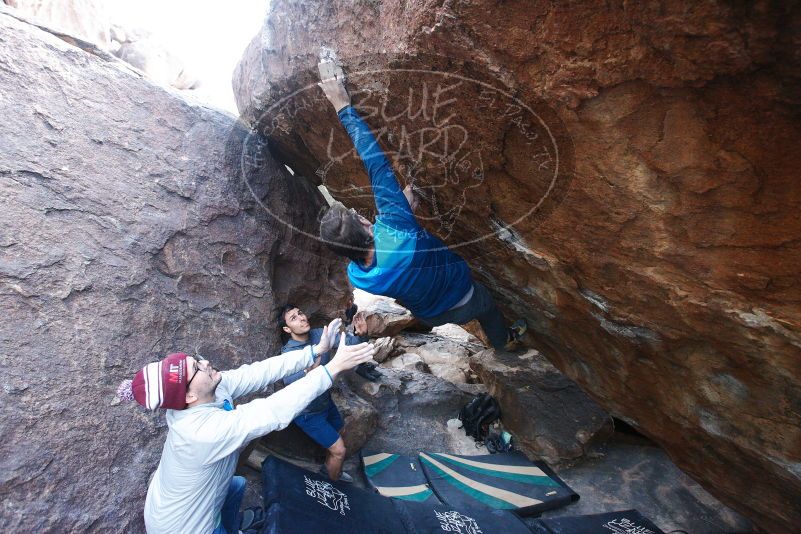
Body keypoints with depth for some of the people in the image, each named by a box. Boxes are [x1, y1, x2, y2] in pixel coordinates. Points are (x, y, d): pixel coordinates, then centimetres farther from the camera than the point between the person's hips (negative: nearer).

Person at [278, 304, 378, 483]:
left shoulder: (320, 334, -13)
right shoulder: (289, 353, -28)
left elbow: (348, 342, -17)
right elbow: (289, 379, -47)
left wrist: (361, 334, -39)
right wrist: (308, 371, -67)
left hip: (326, 402, 6)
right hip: (308, 413, -6)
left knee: (337, 433, 27)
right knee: (339, 450, 3)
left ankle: (328, 468, 55)